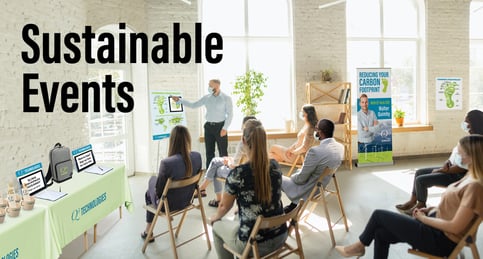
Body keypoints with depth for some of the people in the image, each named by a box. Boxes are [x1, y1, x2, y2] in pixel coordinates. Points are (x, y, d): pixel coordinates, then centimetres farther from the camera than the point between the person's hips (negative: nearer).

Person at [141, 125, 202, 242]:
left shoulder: (167, 163, -32)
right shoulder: (197, 156, -16)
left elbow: (158, 190, -17)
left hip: (169, 204, -5)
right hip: (187, 200, 5)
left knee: (149, 193, 28)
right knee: (154, 179, 27)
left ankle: (148, 231, 42)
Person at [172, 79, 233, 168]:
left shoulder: (226, 98, -5)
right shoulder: (206, 98, 6)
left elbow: (230, 114, -7)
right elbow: (193, 105, 9)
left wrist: (225, 128, -13)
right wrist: (179, 100, 2)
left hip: (220, 126, -4)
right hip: (209, 126, 4)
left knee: (223, 152, 2)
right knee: (209, 152, 10)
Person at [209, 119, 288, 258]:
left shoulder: (237, 173, -22)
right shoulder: (275, 166, -6)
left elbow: (225, 206, -5)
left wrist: (216, 217, 17)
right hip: (280, 237, 5)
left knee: (217, 226, 23)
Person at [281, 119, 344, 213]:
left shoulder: (315, 151, -32)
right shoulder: (340, 147, -7)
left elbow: (301, 178, -21)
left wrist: (292, 177, 1)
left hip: (309, 190, -7)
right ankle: (294, 205, 27)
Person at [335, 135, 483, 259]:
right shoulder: (471, 176, 5)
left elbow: (455, 227, -24)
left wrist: (423, 218, -12)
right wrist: (431, 209, 5)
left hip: (441, 239, -9)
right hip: (436, 226, 9)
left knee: (379, 215, -4)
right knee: (381, 233, 3)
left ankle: (360, 246, 23)